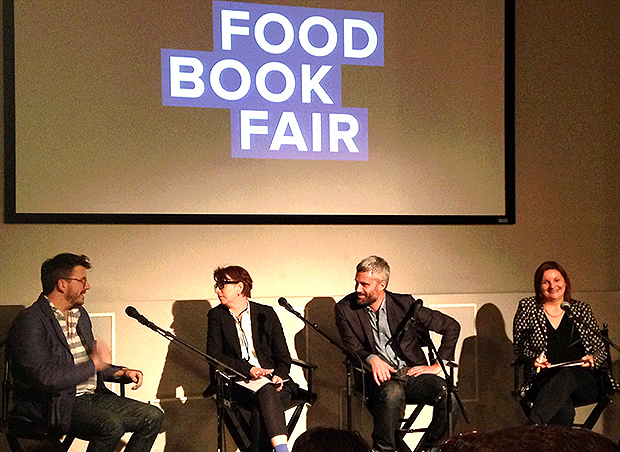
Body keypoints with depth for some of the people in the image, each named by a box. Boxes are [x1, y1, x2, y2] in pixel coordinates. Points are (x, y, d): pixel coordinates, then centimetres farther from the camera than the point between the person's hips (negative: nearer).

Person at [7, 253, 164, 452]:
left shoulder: (80, 314, 17)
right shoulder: (30, 322, -13)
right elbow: (45, 378, -24)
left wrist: (122, 372, 10)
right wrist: (94, 363, -13)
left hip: (90, 396, 9)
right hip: (53, 405, -9)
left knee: (153, 416, -5)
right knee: (111, 425, -33)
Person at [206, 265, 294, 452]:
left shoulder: (266, 313, 13)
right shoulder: (216, 316, 12)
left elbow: (283, 355, 12)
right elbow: (213, 354, -1)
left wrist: (279, 376, -11)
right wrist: (249, 369, -14)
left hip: (273, 381, 2)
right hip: (240, 382, -2)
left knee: (261, 408, -34)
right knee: (266, 391, -35)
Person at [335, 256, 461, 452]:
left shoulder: (405, 304, 2)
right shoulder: (345, 309, 3)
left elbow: (452, 326, 7)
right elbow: (352, 349, 0)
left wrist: (437, 365, 1)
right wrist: (372, 359, -22)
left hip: (412, 372, 2)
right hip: (380, 377, -2)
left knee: (448, 395, -27)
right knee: (392, 393, -38)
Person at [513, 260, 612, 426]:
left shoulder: (581, 309, 17)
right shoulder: (528, 307, 13)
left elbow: (601, 349, 19)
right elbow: (519, 346, 13)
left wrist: (592, 359, -4)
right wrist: (533, 358, -8)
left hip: (582, 378, 0)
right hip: (543, 380, 0)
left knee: (567, 375, -39)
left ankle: (532, 426, -55)